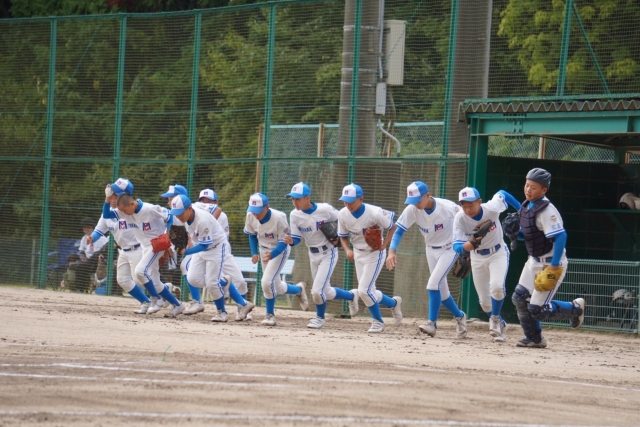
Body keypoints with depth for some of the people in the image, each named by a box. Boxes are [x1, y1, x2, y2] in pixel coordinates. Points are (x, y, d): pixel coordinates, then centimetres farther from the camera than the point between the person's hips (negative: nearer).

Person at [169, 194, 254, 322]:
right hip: (202, 246, 8)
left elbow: (204, 245, -29)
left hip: (216, 247, -8)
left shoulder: (202, 220, -34)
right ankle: (222, 283, 20)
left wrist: (185, 252, -37)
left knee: (212, 283, -10)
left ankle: (222, 312, 10)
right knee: (193, 278, -4)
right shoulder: (185, 216, -11)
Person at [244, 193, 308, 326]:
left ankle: (270, 315, -1)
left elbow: (283, 242, -26)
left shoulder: (279, 218, -32)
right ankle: (299, 289, 41)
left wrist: (272, 254, -43)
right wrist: (254, 253, -8)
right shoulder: (250, 216, -17)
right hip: (264, 249, 6)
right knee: (277, 288, 12)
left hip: (280, 250, -6)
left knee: (267, 282, -19)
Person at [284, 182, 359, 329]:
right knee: (325, 293, 14)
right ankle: (351, 296, 42)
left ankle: (320, 318, 14)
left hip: (328, 253, -6)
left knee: (317, 291, -14)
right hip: (313, 255, 6)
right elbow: (297, 239, -7)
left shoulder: (325, 210, -22)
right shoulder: (294, 215, -10)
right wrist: (290, 241, -29)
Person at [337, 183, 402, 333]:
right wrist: (347, 250, -15)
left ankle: (378, 321, 9)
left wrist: (384, 246, -21)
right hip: (358, 253, 6)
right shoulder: (343, 215, -12)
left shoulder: (375, 213, -26)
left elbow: (393, 227, -11)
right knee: (368, 292, 9)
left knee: (364, 290, -13)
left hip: (375, 254, -6)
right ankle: (393, 303, 37)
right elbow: (343, 236, 4)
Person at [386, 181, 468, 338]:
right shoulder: (412, 210, -19)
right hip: (431, 250, 5)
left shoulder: (447, 207, -27)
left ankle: (432, 324, -12)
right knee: (441, 291, 11)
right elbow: (399, 230, -18)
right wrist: (392, 251, -34)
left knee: (433, 285, -19)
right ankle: (459, 316, 34)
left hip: (449, 249, -5)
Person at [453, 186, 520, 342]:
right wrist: (469, 245, -52)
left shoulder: (492, 208, -27)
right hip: (477, 258, 2)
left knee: (497, 286, -28)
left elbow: (502, 194, -5)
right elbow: (457, 246, -30)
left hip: (498, 253, -2)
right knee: (485, 302, 6)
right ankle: (501, 326, 34)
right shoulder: (460, 218, -25)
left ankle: (495, 319, -2)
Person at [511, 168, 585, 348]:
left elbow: (560, 236, -29)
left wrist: (554, 266, -31)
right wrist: (515, 233, -5)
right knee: (520, 298, 7)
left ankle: (575, 309, 15)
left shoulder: (547, 211, -24)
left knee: (537, 309, -7)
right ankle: (534, 338, 20)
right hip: (534, 261, 9)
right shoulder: (527, 206, 4)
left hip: (551, 263, -9)